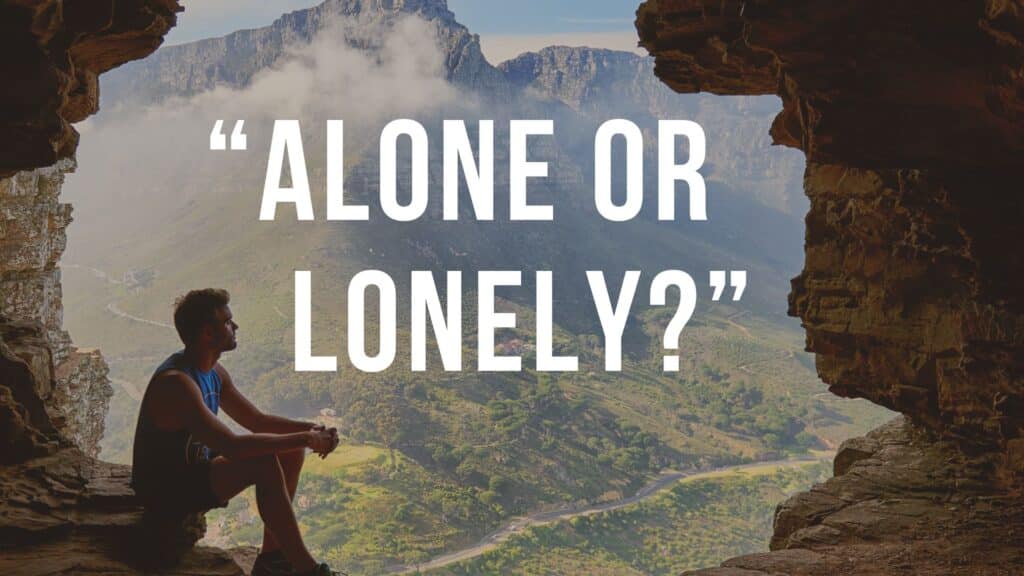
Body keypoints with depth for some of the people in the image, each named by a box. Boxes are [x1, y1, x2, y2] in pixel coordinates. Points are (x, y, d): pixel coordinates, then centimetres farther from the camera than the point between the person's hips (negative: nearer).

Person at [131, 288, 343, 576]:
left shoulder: (214, 372, 4)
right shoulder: (176, 383, -27)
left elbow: (257, 420, 12)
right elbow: (232, 447, -35)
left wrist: (310, 429, -7)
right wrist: (305, 438, -28)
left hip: (196, 468, 10)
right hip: (164, 488, -10)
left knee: (290, 452, 4)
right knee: (264, 464, -29)